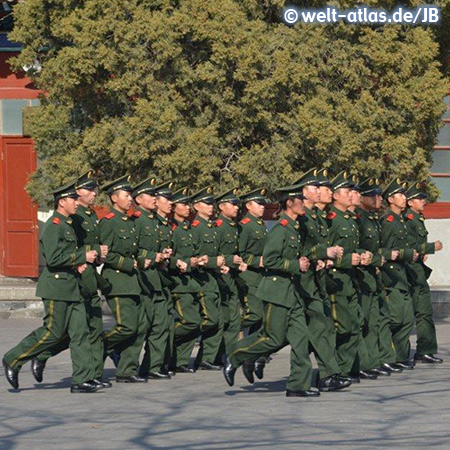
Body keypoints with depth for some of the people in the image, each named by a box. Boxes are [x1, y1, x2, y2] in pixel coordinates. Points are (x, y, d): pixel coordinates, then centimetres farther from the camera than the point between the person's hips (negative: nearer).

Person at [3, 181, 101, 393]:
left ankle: (83, 379, 0)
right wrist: (82, 257, -18)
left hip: (71, 287, 9)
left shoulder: (67, 225, 17)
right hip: (56, 287, -9)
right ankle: (13, 360, 8)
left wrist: (76, 264, 8)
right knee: (53, 332, -6)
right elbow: (53, 258, -22)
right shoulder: (53, 225, -13)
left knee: (80, 331, 2)